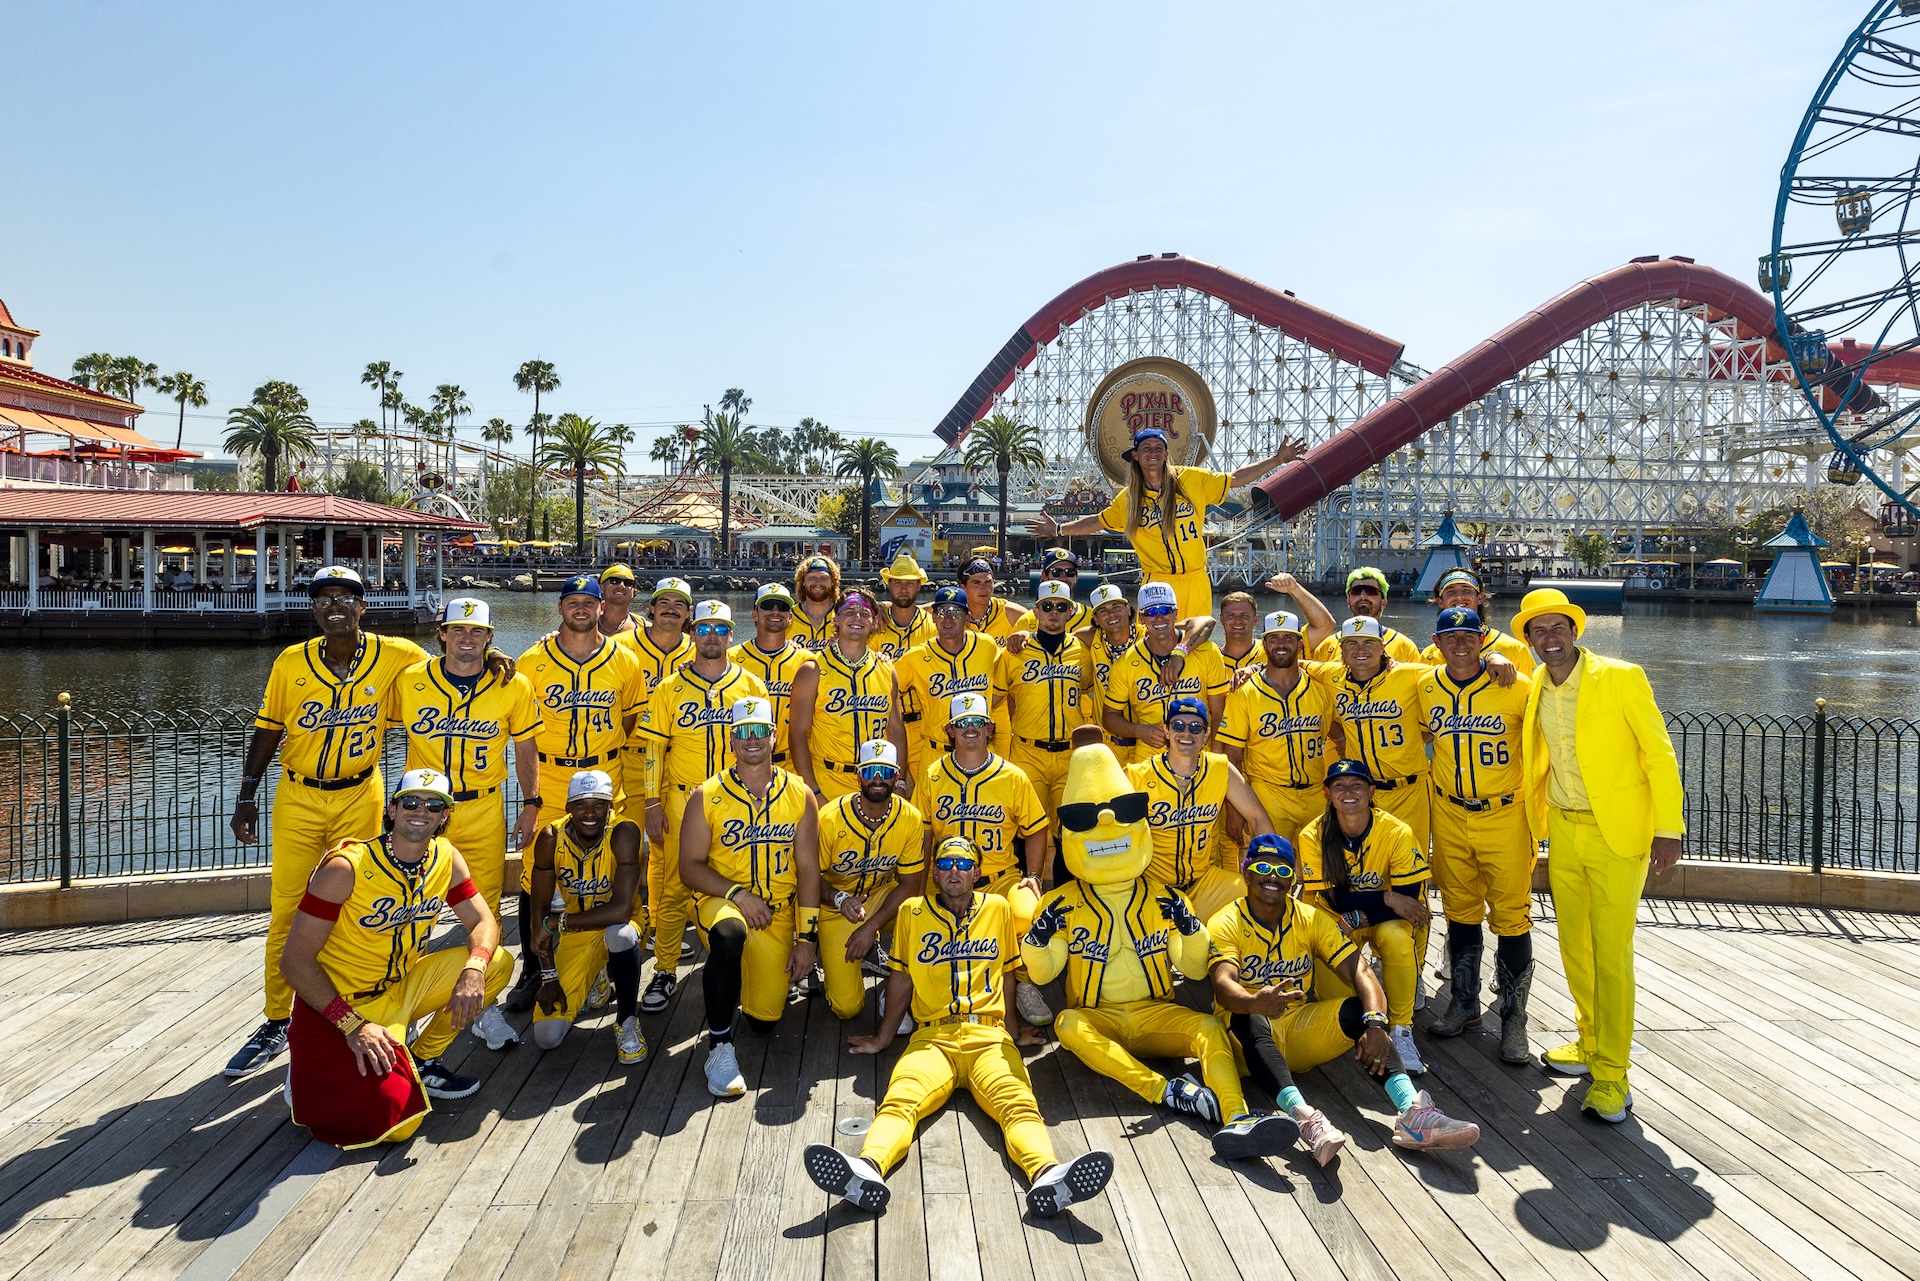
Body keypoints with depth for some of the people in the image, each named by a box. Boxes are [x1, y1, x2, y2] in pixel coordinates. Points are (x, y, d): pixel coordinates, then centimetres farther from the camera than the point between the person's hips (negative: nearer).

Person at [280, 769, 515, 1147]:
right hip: (340, 1003, -6)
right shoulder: (346, 867, -21)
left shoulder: (446, 858, -3)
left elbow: (484, 922, -2)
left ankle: (421, 1061, 8)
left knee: (497, 963, -11)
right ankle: (313, 1070, 8)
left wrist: (474, 970, -26)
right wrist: (352, 1025, -26)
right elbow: (294, 959, -19)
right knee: (395, 1122, -21)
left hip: (401, 987, 6)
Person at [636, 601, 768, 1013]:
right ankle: (665, 972, 14)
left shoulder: (751, 685, 6)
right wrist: (653, 804, -4)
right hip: (682, 800, 0)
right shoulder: (670, 688, 4)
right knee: (674, 887, 1)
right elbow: (653, 747, 2)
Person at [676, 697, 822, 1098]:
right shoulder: (707, 796, -5)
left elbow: (808, 869, -1)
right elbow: (690, 867, -5)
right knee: (730, 933, -39)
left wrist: (807, 937, -5)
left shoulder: (799, 795, -2)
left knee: (764, 1019, 1)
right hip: (719, 900, -2)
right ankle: (719, 1047, -23)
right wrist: (737, 894, -21)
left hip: (777, 912, 3)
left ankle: (720, 978, 37)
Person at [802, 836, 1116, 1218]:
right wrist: (884, 1037, 26)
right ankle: (867, 1171, -58)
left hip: (989, 1036, 0)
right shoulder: (913, 911, 16)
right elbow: (901, 977, 22)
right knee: (900, 1100, -32)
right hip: (932, 1038, 0)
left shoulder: (999, 909, 17)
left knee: (1018, 1104, -31)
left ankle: (1047, 1176, -57)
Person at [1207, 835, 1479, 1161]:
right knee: (1250, 1021, -37)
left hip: (1301, 1030, 3)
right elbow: (1223, 986, -27)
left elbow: (1359, 971, -11)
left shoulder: (1312, 918, 2)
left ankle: (1411, 1112, -40)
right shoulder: (1225, 924, -9)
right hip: (1250, 1037, -3)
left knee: (1356, 1009, -25)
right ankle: (1303, 1116, -55)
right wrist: (1255, 1003, -50)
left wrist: (1375, 1024, -31)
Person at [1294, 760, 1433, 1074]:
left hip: (1388, 919, 0)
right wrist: (1388, 898, -23)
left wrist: (1355, 918, -25)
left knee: (1396, 937, -34)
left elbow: (1410, 898, -17)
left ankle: (1401, 1030, -17)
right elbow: (1332, 898, -15)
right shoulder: (1313, 836, -17)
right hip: (1337, 921, 0)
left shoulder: (1397, 833, -19)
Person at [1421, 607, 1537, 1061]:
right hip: (1449, 815, 4)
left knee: (1511, 916, 0)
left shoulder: (1516, 687, -10)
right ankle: (1465, 1002, 29)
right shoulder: (1425, 688, 1)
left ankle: (1514, 1017, 13)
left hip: (1505, 814, -4)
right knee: (1460, 910, 14)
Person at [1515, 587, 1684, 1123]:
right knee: (1574, 946, 14)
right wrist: (1536, 819, 16)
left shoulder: (1620, 678, -11)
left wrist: (1668, 830, -12)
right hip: (1562, 831, 6)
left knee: (1611, 952, -4)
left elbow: (1658, 752, -9)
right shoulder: (1533, 690, 5)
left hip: (1617, 834, -5)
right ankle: (1591, 1043, 32)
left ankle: (1611, 1075, 5)